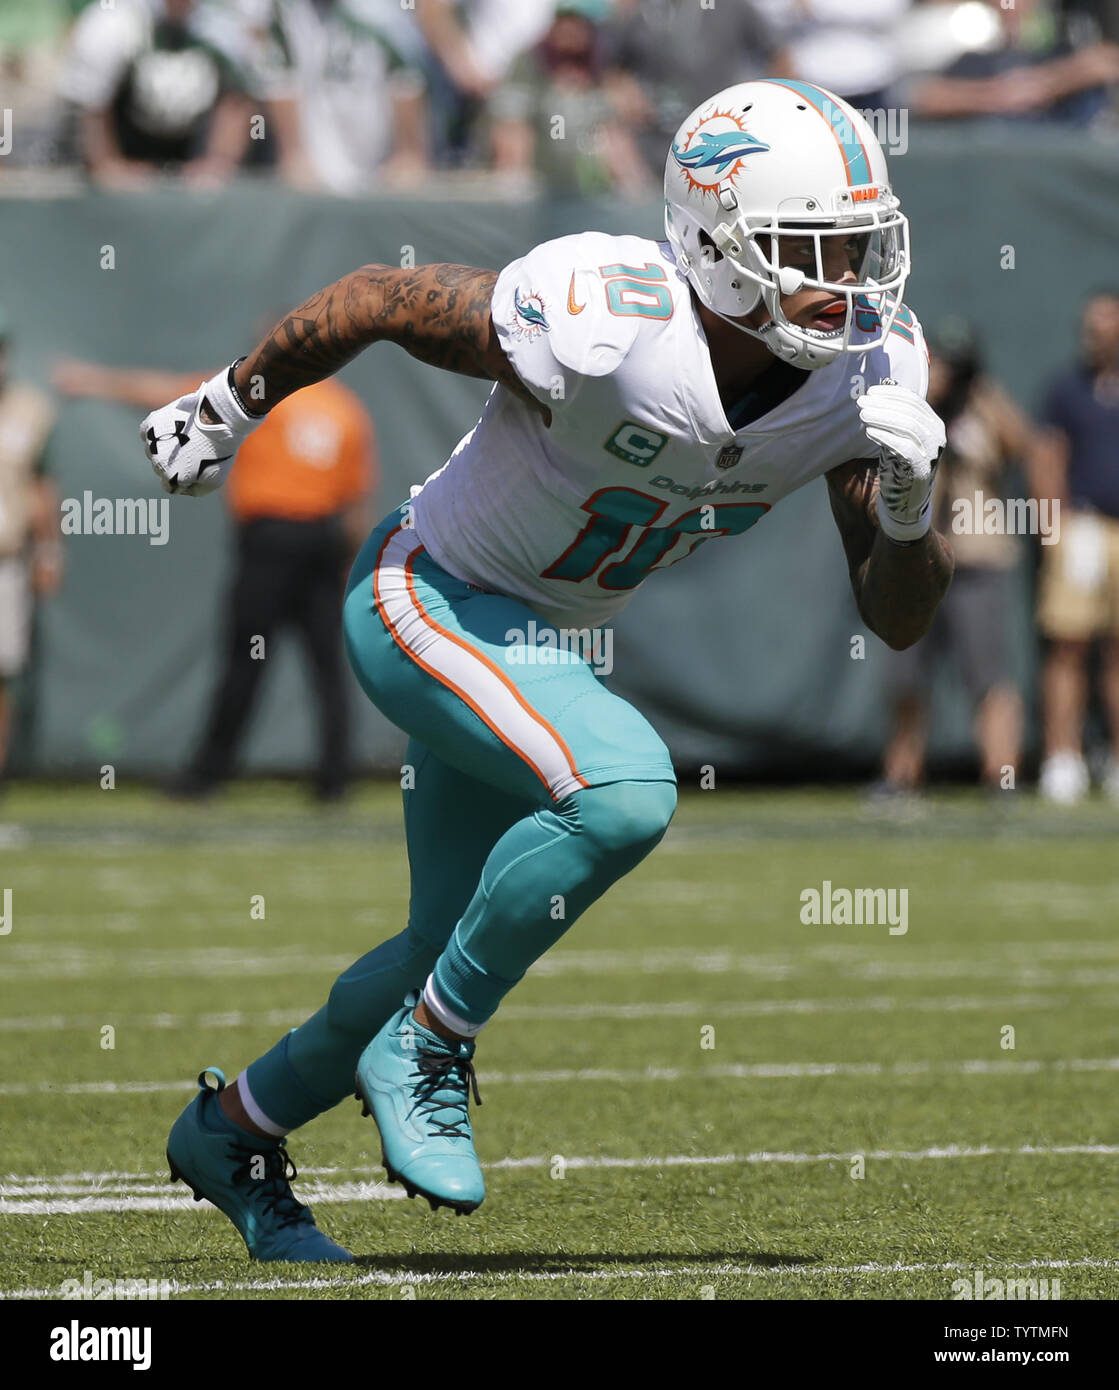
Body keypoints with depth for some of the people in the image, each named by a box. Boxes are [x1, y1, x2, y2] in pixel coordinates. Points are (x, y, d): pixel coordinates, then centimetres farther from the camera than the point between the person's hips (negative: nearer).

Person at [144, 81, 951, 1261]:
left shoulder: (865, 369, -14)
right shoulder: (602, 329, -33)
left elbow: (897, 618, -7)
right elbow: (377, 298, -17)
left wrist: (910, 500, -28)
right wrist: (230, 406, -2)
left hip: (536, 643, 8)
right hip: (424, 599, -8)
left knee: (456, 949, 16)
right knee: (623, 792, -32)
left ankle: (234, 1130, 39)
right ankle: (427, 1050, -11)